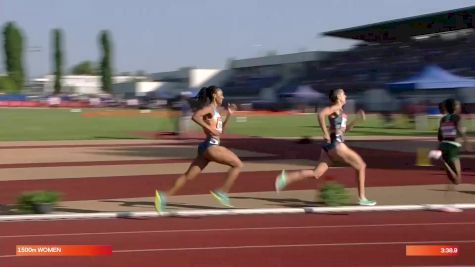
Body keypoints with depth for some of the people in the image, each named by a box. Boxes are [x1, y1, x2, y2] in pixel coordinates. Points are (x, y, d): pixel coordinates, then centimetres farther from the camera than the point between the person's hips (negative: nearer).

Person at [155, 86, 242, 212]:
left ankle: (164, 196, 3)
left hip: (210, 146, 9)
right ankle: (222, 192, -4)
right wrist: (209, 129, -24)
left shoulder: (214, 110, 20)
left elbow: (220, 130, 28)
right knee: (238, 164, -6)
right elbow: (195, 116, -25)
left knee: (189, 176, 6)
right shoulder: (209, 108, -7)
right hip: (210, 146, -9)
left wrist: (228, 115, 20)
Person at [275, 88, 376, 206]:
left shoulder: (339, 111, 22)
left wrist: (358, 119, 19)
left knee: (316, 174, 2)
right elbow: (321, 114, -23)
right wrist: (326, 133, -21)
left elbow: (344, 129, 29)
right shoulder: (336, 107, -5)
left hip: (330, 146, 9)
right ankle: (362, 198, 3)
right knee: (361, 166, 0)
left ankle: (286, 178, -6)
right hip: (336, 144, -9)